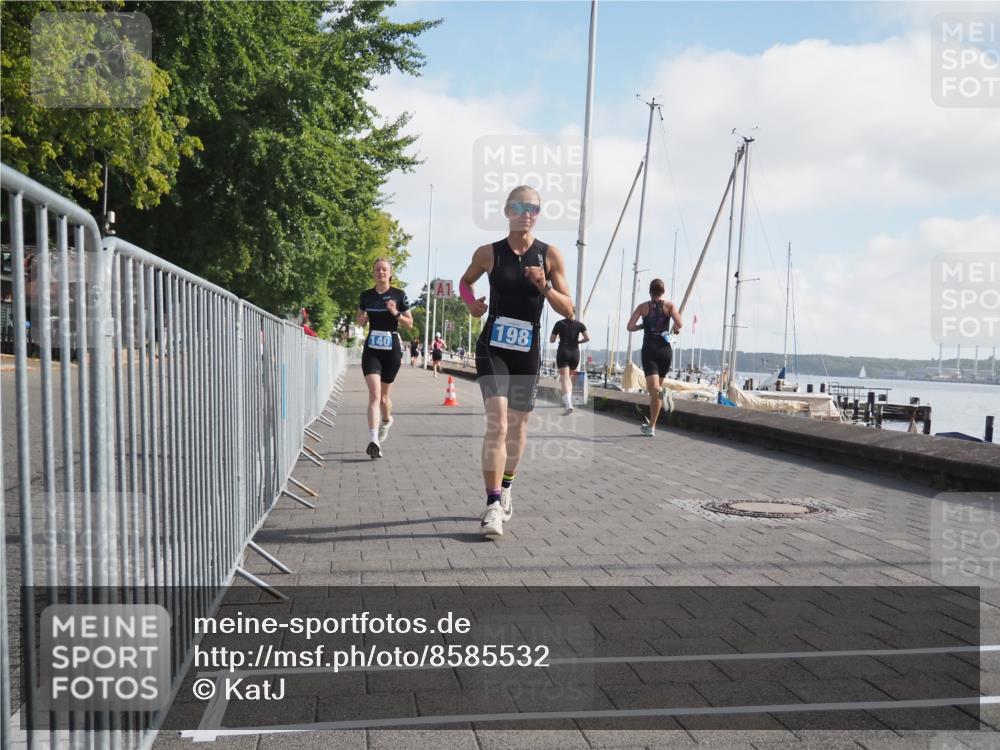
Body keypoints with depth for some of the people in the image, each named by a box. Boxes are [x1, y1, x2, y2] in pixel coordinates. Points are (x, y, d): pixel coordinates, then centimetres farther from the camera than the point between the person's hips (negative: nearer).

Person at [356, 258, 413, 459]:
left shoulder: (399, 295, 0)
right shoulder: (366, 295, 6)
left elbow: (410, 324, 3)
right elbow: (360, 321, 17)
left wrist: (396, 313, -14)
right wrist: (362, 319, -6)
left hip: (392, 349, 0)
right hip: (371, 349, 1)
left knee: (384, 395, 12)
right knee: (374, 394, -15)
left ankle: (387, 420, 46)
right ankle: (373, 441, -23)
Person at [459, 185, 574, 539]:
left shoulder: (550, 255, -1)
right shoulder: (488, 253, -1)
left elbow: (568, 310, -1)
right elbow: (465, 281, 18)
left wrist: (544, 286, -19)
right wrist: (471, 303, -3)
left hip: (527, 352, 2)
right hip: (492, 348, -2)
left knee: (517, 426, 14)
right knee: (497, 423, -18)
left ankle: (505, 491, 36)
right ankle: (493, 506, -16)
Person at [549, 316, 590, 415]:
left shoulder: (559, 324, 1)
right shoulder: (579, 324, 5)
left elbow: (551, 340, 2)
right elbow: (588, 338, -7)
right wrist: (578, 342, 11)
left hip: (563, 353, -3)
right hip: (575, 354, 3)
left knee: (565, 379, -11)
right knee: (569, 377, 24)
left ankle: (568, 405, -28)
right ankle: (567, 401, 20)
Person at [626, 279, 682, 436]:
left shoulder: (643, 307, 5)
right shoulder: (670, 305, 4)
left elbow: (630, 326, -4)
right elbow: (679, 324, -13)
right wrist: (676, 329, 9)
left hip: (649, 349, -2)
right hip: (665, 349, 2)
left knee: (653, 389, -11)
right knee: (656, 390, 14)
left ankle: (663, 393, -48)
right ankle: (651, 426, 19)